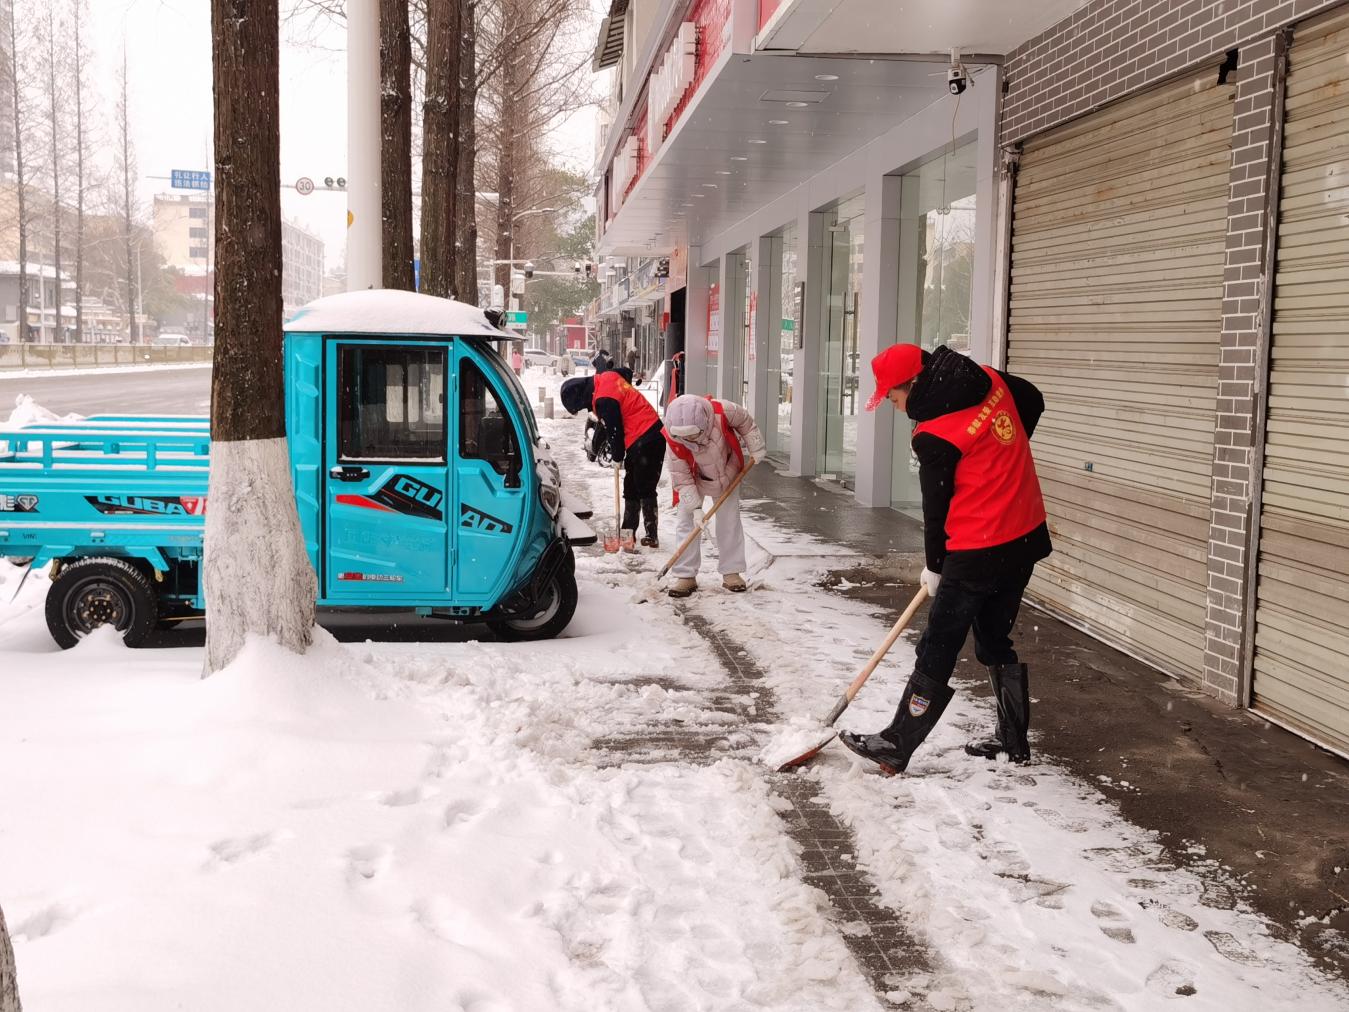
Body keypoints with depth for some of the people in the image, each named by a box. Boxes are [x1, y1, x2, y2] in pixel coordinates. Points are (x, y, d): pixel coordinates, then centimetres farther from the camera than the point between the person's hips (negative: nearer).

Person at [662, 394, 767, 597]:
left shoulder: (723, 412, -37)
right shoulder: (674, 440, -34)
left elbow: (745, 422, -13)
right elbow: (681, 477, -25)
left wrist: (756, 449, -10)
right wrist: (695, 508, -29)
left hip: (727, 472, 1)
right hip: (694, 479, -1)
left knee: (729, 521, 3)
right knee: (687, 522, -7)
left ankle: (731, 573, 13)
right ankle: (686, 576, 0)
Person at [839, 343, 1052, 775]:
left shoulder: (934, 436, -20)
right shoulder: (992, 381, 1)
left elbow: (936, 508, -9)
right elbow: (1034, 402, 20)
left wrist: (934, 567, 6)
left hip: (979, 554, -8)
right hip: (1026, 537, 8)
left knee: (937, 650, 1)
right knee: (995, 641, 20)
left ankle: (895, 747, 10)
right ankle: (1013, 741, 27)